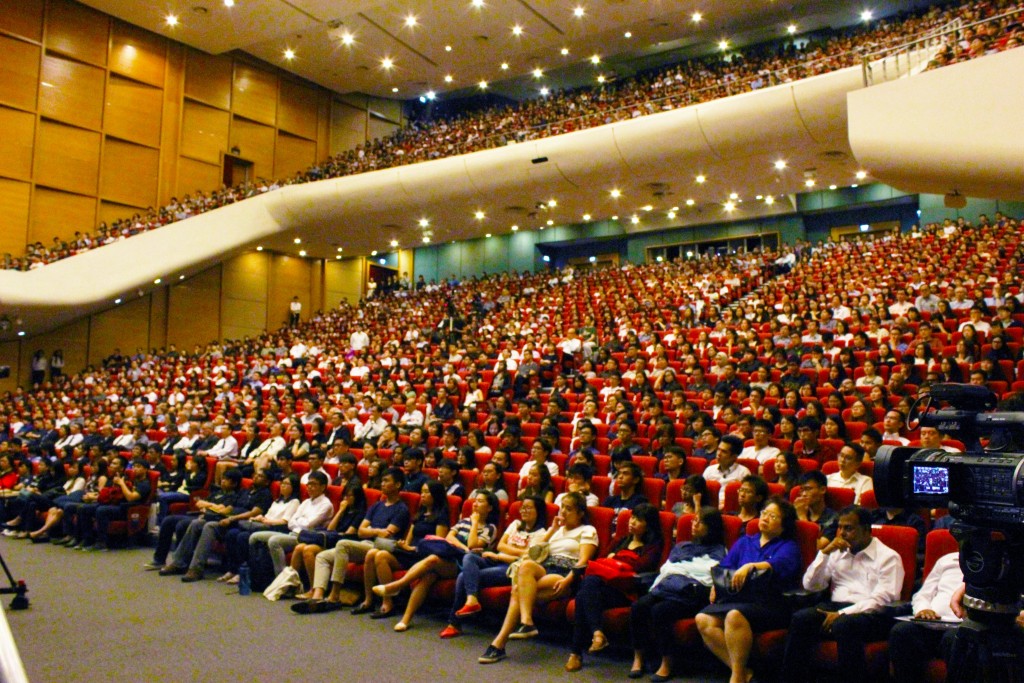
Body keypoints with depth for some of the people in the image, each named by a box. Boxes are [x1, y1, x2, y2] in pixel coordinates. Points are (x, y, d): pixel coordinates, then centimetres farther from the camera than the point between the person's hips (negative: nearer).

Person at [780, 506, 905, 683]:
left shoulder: (888, 557, 4)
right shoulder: (837, 554, 20)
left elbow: (882, 599, -9)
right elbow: (810, 585, 14)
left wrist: (842, 613, -17)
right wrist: (825, 552, 3)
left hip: (870, 614, -5)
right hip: (835, 607, 5)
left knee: (844, 624, -37)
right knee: (800, 619, -24)